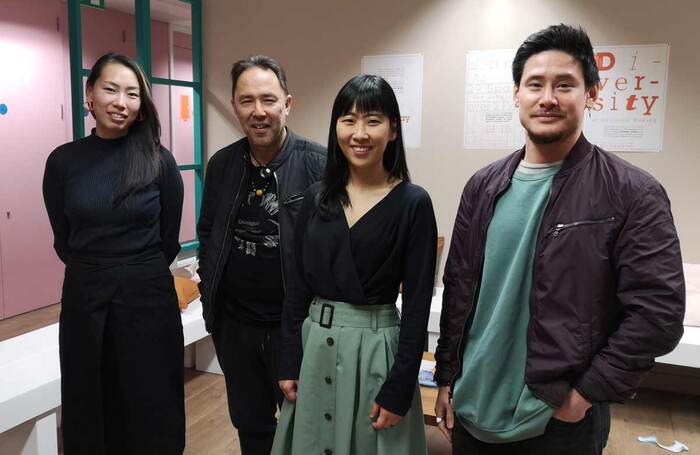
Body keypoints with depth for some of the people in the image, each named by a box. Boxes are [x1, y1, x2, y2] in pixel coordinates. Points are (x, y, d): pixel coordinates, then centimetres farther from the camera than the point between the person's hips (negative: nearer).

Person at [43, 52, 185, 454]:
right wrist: (96, 274, 12)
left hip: (149, 298, -2)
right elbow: (64, 242, 8)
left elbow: (169, 240, 3)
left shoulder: (159, 160, -7)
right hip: (84, 300, 2)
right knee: (89, 412, 15)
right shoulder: (63, 160, -1)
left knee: (152, 414, 10)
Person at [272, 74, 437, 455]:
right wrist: (288, 362, 3)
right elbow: (298, 285, 5)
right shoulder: (317, 197, 2)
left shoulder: (413, 203, -10)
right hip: (314, 345, 4)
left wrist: (398, 389, -11)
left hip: (376, 349, -4)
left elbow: (417, 303, -10)